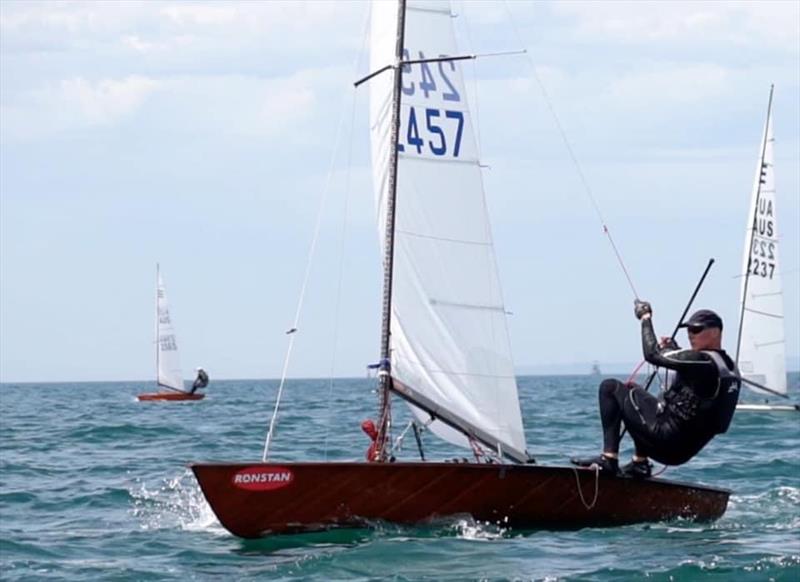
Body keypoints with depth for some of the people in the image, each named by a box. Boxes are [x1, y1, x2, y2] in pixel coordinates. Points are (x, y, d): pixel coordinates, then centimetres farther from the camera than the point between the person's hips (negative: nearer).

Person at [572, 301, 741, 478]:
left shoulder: (703, 362, -18)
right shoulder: (730, 369, 10)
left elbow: (652, 354, -15)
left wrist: (646, 318, -2)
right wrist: (673, 349, 17)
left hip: (666, 442, -9)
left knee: (610, 387, 0)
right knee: (635, 392, 32)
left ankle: (609, 457, -7)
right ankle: (640, 463, 23)